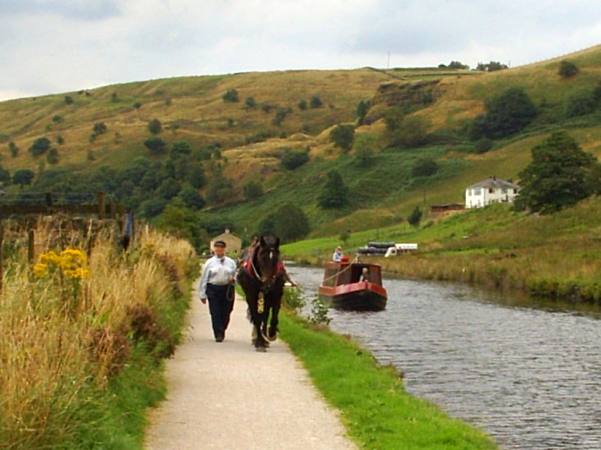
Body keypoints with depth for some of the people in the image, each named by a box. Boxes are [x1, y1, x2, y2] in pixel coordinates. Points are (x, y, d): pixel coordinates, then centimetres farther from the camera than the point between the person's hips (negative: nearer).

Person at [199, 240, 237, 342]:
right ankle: (218, 335, -2)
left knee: (225, 313, 6)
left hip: (227, 289, 2)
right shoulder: (209, 263, 3)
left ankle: (222, 331, 30)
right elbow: (204, 279, 3)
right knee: (215, 314, -6)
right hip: (213, 289, -2)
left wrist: (233, 279, -10)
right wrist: (202, 294, 0)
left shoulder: (231, 262, 8)